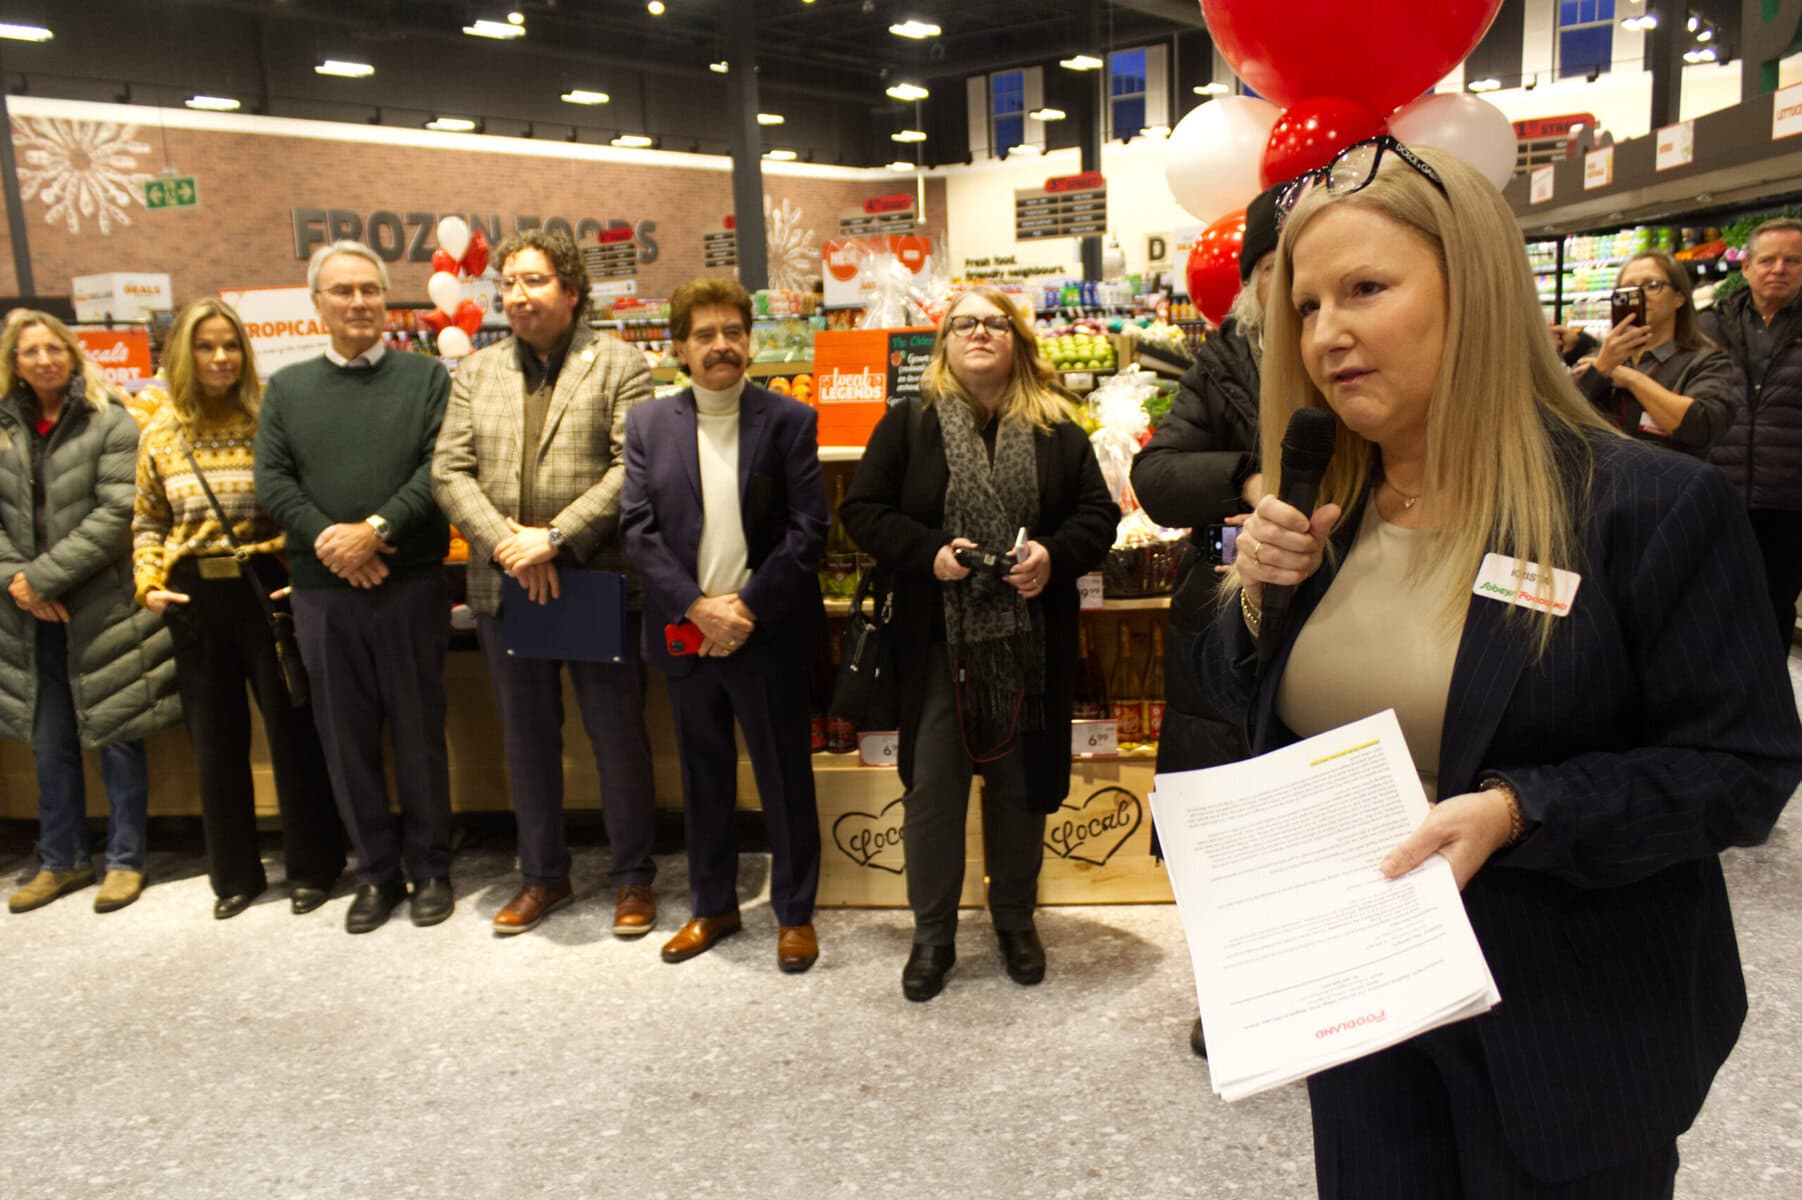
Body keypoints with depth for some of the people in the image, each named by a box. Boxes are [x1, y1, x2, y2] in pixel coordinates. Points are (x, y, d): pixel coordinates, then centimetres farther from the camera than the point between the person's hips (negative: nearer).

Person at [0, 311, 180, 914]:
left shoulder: (111, 423, -4)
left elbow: (117, 513, -13)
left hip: (102, 607, -4)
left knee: (116, 736, 4)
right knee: (50, 744, 13)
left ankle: (125, 859, 17)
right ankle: (61, 860, 27)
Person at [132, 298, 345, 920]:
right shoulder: (160, 432, 6)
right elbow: (147, 521, 14)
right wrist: (149, 583, 1)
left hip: (267, 588, -3)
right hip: (194, 598, 4)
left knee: (293, 730, 4)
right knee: (216, 740, 12)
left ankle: (312, 866, 20)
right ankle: (234, 874, 27)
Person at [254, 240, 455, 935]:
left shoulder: (426, 377, 4)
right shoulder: (287, 388, 12)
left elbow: (440, 466, -7)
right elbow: (271, 481, 4)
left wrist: (377, 527, -17)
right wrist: (326, 536, -12)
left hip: (411, 584, -3)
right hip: (323, 589, 3)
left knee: (418, 730, 5)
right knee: (345, 736, 9)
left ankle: (429, 867, 19)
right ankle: (375, 870, 22)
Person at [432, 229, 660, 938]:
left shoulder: (617, 365, -1)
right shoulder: (476, 372, 11)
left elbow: (633, 468, -12)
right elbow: (450, 471, 3)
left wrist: (555, 537, -19)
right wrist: (506, 541, -12)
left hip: (596, 580, -4)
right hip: (505, 586, 4)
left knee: (618, 736, 5)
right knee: (527, 738, 14)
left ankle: (632, 877, 22)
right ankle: (542, 876, 30)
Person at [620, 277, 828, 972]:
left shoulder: (789, 420, -2)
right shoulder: (648, 423, 6)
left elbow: (808, 528, -8)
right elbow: (637, 527, -1)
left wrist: (748, 608, -15)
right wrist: (697, 607, -12)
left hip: (767, 632, -3)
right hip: (685, 631, 3)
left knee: (785, 777, 6)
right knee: (703, 777, 15)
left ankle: (795, 913, 22)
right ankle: (713, 905, 31)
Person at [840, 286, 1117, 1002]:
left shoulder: (1057, 430, 6)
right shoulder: (908, 424, 2)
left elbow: (1098, 513, 5)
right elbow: (862, 509, -1)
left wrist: (1055, 554, -15)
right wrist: (928, 552, -16)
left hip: (1030, 643, 2)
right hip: (938, 644, -1)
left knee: (1021, 783, 13)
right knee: (932, 787, 5)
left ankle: (1015, 920, 33)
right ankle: (932, 934, 23)